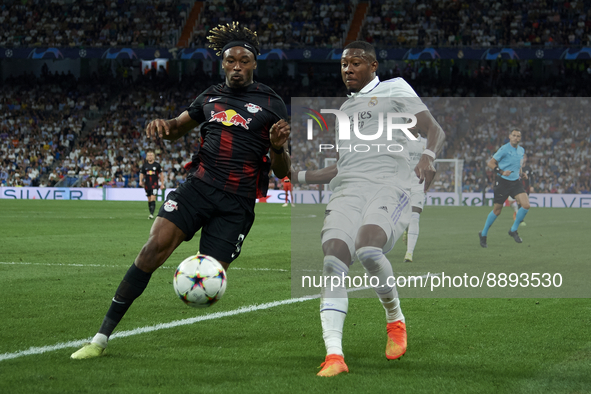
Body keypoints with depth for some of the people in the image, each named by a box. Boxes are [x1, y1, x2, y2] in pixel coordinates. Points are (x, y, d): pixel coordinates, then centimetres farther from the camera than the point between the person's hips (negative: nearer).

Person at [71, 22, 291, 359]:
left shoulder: (271, 104, 3)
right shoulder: (211, 97, 14)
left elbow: (282, 172, 4)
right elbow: (178, 127, 30)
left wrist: (279, 148, -19)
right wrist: (162, 125, 5)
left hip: (237, 203, -1)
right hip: (200, 186, 2)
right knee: (155, 246, -18)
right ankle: (102, 338, -17)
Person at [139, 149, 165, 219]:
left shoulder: (157, 165, 1)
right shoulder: (144, 165, 7)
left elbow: (161, 174, 7)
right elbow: (141, 174, 11)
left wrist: (162, 184, 4)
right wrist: (141, 181, -7)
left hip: (154, 184, -3)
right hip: (147, 185, 3)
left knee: (153, 199, -15)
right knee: (149, 200, 8)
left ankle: (152, 214, -20)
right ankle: (151, 213, 18)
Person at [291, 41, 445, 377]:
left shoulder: (394, 90, 14)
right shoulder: (344, 110, 31)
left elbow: (435, 131, 5)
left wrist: (428, 157, -16)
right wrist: (296, 176, 30)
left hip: (389, 187, -5)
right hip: (347, 190, 5)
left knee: (368, 249, -32)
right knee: (333, 262, -19)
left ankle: (396, 320, -4)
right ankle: (334, 355, -26)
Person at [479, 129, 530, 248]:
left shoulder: (521, 150, 9)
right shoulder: (504, 149, -11)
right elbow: (490, 163, -10)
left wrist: (521, 173, 6)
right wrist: (501, 172, -22)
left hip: (515, 182, 5)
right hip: (502, 182, -5)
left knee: (526, 205, -14)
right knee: (497, 211, 3)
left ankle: (513, 230, 4)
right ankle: (483, 234, 23)